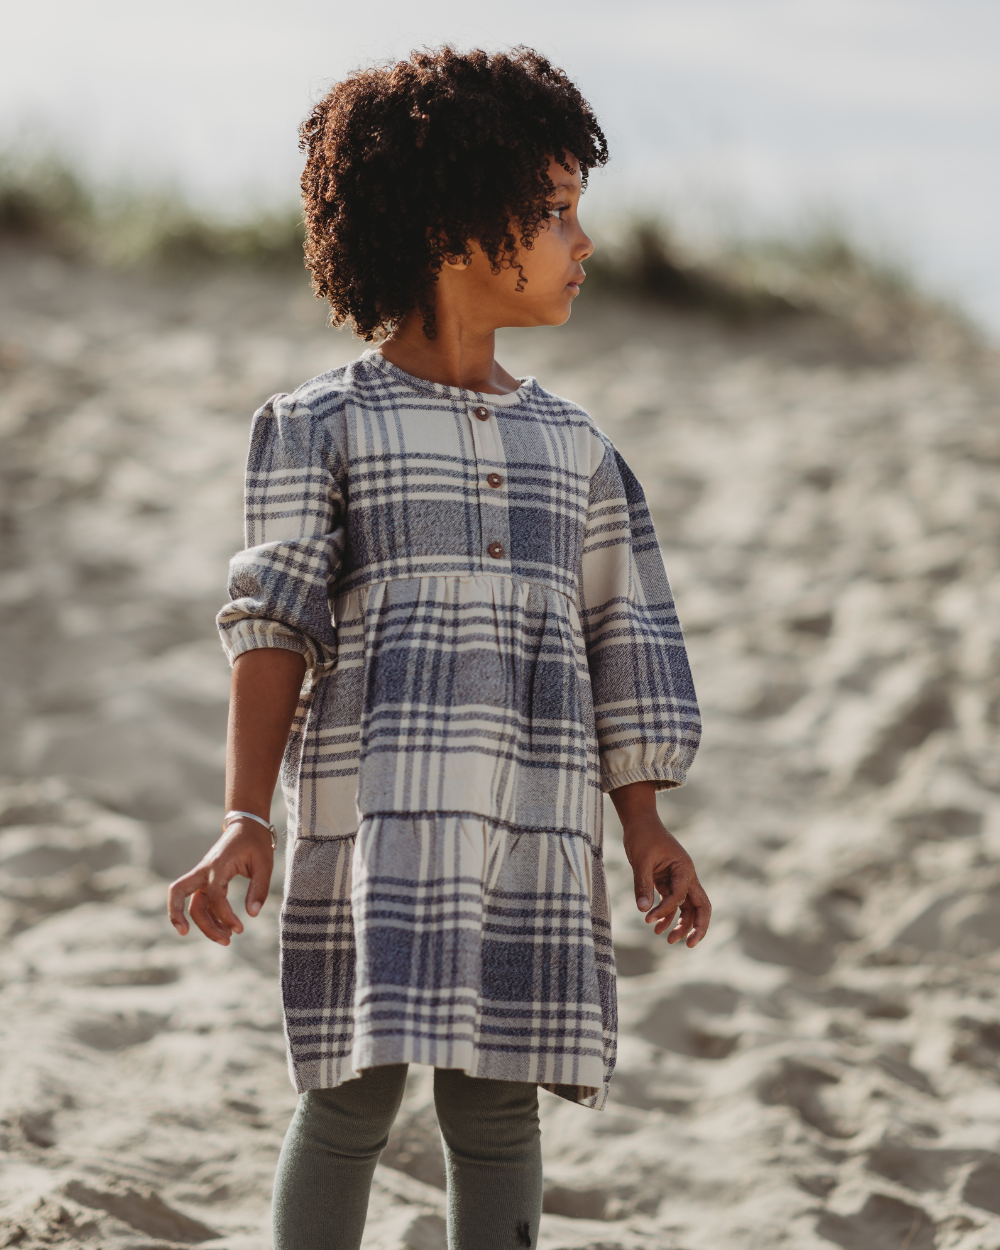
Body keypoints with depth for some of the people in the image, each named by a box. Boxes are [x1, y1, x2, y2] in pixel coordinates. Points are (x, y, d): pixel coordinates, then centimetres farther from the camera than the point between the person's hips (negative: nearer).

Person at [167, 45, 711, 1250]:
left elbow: (622, 643, 16)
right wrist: (244, 821, -10)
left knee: (499, 1104, 4)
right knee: (355, 1090, -6)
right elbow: (274, 623, -3)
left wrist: (644, 828, 11)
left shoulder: (573, 446, 16)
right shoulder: (320, 427, 3)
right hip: (376, 800, -4)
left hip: (535, 818, 4)